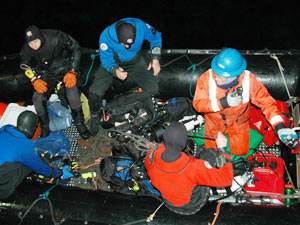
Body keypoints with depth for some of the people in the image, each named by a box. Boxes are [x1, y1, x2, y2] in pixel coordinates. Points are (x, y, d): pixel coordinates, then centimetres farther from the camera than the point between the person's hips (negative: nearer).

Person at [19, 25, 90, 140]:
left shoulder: (55, 37, -26)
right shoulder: (27, 49, -15)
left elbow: (75, 48, -13)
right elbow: (25, 65, 5)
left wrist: (72, 72, -15)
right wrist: (34, 80, -11)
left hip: (64, 69, -3)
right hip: (46, 73, 3)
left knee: (72, 92, -28)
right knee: (37, 98, -15)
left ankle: (80, 123, -6)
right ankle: (45, 128, 9)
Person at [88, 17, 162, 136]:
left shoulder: (141, 26, -28)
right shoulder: (106, 36, -31)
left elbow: (155, 37, -6)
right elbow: (106, 60, -19)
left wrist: (155, 59, -15)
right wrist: (115, 71, -42)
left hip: (135, 62, 2)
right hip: (113, 63, -2)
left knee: (152, 89, -17)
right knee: (95, 91, -21)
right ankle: (95, 115, 12)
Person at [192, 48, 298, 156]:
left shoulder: (248, 79, -32)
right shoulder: (207, 78, -33)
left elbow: (266, 101, -23)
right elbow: (198, 104, -27)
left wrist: (280, 126, -35)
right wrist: (224, 103, -41)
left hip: (238, 123, 0)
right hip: (214, 122, 0)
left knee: (240, 152, 15)